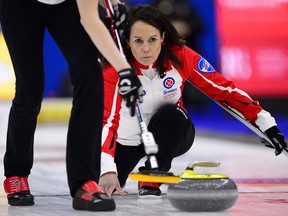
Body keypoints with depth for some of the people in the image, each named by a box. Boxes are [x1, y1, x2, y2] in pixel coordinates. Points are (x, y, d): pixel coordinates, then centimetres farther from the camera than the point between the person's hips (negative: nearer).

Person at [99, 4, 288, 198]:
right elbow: (107, 120, -38)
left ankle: (151, 180, -14)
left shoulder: (181, 57, -22)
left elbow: (224, 89, -15)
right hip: (126, 140, 0)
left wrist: (266, 123, -18)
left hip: (170, 136, 0)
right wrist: (107, 170, -54)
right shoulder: (114, 70, -29)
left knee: (169, 115, -32)